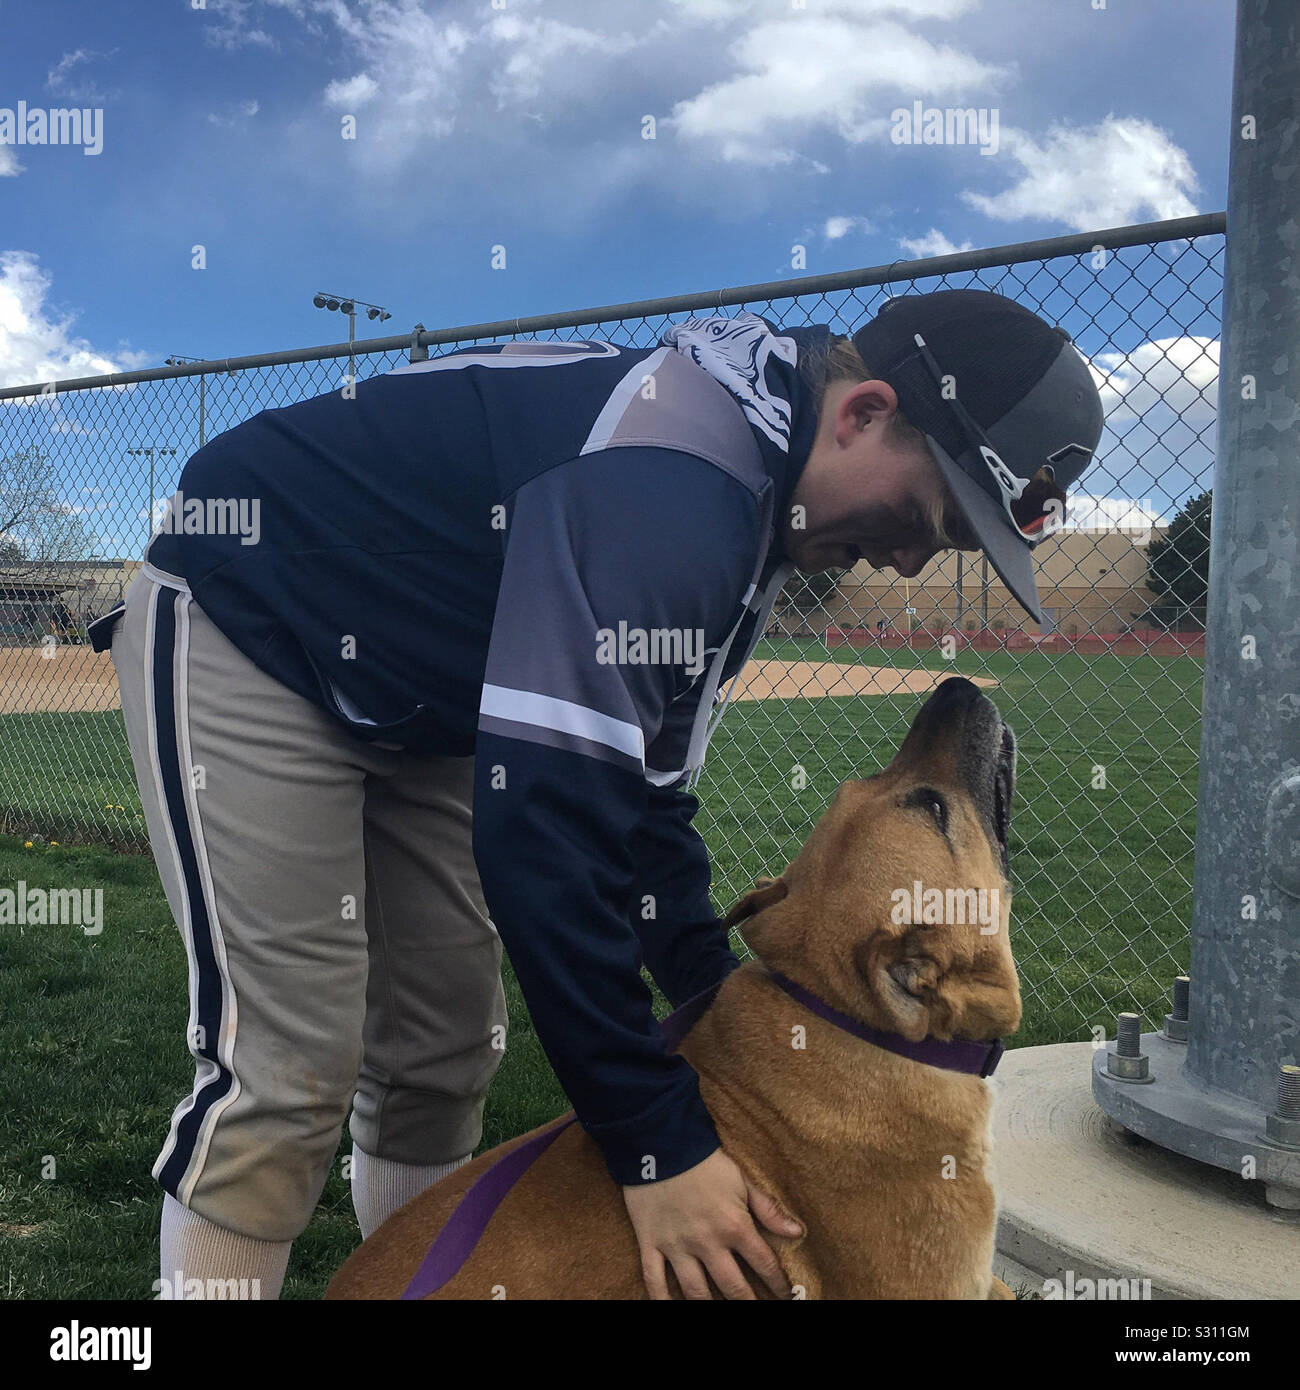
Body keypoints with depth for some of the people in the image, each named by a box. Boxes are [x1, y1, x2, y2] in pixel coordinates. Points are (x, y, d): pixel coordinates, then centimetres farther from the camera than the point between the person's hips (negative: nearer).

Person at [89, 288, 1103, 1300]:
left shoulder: (745, 510, 0)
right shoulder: (676, 479, -32)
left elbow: (642, 794, 5)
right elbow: (543, 816, -36)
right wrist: (658, 1143, -29)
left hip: (411, 710, 9)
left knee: (444, 1053, 8)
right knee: (290, 1071, -12)